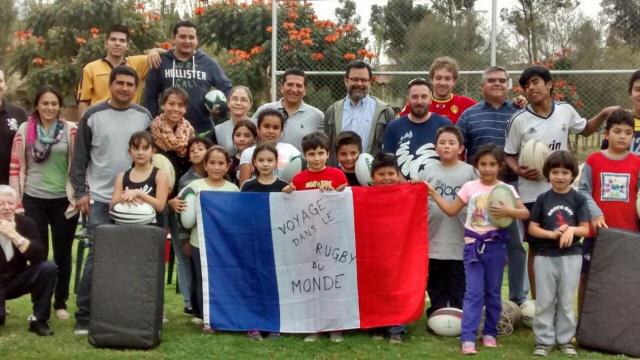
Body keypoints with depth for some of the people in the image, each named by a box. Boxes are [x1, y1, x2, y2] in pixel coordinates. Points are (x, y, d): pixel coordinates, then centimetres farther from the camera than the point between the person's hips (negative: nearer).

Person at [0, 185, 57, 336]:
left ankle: (39, 320, -10)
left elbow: (41, 257, -23)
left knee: (48, 268, -23)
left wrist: (14, 235, -32)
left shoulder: (26, 223, -8)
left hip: (17, 280, 3)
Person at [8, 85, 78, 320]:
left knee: (62, 254, 9)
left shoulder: (71, 130, -2)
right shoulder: (24, 130, 2)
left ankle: (61, 303, 23)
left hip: (63, 200, 0)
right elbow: (17, 167, 3)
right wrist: (16, 201, -1)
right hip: (34, 200, 1)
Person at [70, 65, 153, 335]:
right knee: (98, 254, -5)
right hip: (100, 199, -2)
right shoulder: (93, 116, 0)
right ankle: (84, 315, 3)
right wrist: (80, 192, -5)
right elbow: (79, 158, 1)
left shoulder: (144, 116, 6)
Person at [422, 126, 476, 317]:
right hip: (435, 240, 2)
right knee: (436, 283, 13)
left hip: (461, 241, -2)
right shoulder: (430, 172, 5)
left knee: (459, 283, 8)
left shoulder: (469, 172, -2)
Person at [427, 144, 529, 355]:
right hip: (473, 244, 0)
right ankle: (468, 338, -8)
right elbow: (451, 211, 6)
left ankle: (490, 333, 24)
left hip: (495, 245, 0)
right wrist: (433, 193, 2)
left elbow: (525, 213, -5)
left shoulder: (506, 189, -1)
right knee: (474, 292, -6)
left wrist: (508, 211, -22)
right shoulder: (469, 187, 3)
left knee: (492, 292, 10)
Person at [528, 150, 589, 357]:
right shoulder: (543, 199, 0)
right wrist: (552, 234, -17)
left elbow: (585, 229, -1)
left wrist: (571, 229, -21)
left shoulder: (578, 199, -1)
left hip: (571, 256, 0)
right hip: (545, 256, 0)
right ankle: (544, 340, 14)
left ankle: (565, 340, 21)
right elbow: (532, 228, -1)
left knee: (566, 301, 9)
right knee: (544, 301, 6)